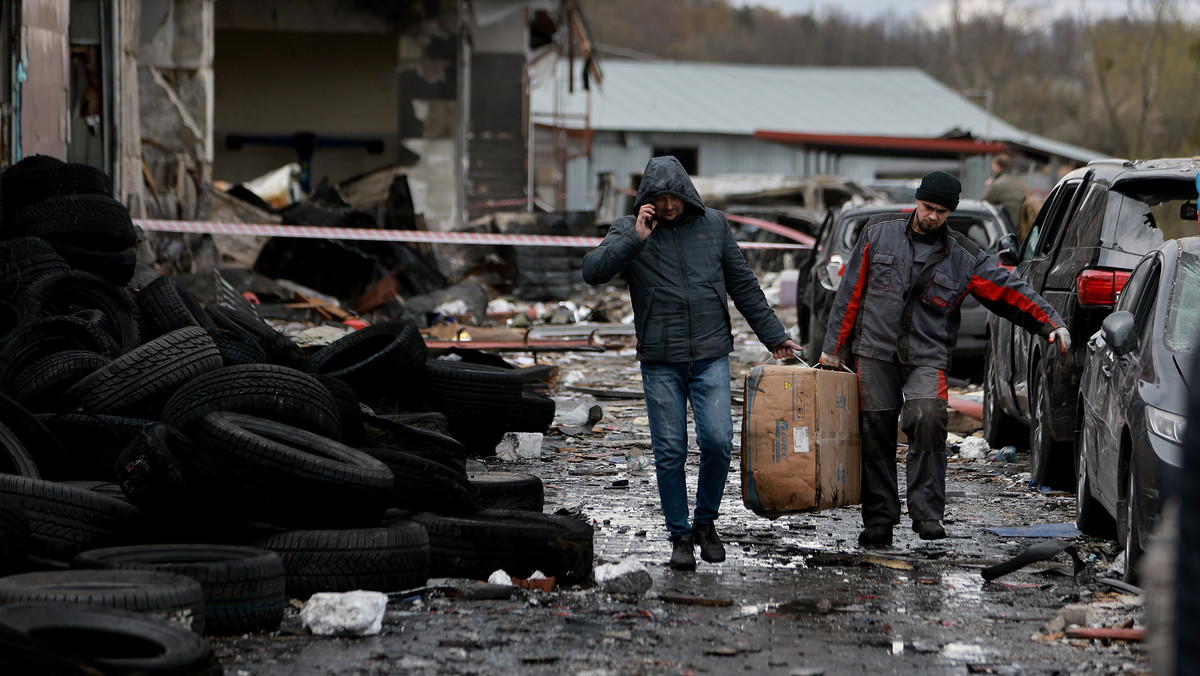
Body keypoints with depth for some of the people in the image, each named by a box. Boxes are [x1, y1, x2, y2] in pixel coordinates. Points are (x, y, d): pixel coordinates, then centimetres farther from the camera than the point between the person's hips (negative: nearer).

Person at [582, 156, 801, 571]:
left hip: (710, 356, 1)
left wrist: (773, 334, 16)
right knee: (670, 451, -2)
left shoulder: (713, 224, 8)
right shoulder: (629, 231, 2)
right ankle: (680, 537, 11)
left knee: (717, 440, -12)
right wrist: (636, 239, -20)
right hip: (660, 362, -1)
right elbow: (593, 271, -13)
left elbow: (743, 284, 15)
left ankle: (705, 521, 10)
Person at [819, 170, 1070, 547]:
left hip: (927, 357, -1)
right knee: (876, 433, 1)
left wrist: (1051, 323, -9)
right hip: (876, 352, 1)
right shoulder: (878, 236, 6)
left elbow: (1010, 290, 2)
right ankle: (879, 521, 13)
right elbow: (851, 293, 10)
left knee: (928, 417, -25)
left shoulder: (964, 258, 4)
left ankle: (927, 513, -20)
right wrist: (834, 347, 11)